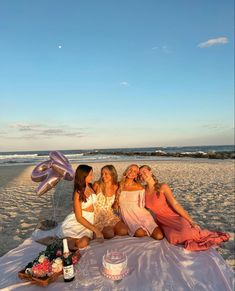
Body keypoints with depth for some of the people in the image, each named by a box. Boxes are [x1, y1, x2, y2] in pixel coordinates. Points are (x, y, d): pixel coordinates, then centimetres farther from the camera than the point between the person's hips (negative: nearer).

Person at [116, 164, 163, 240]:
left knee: (159, 236, -19)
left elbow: (141, 205, 6)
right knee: (140, 233, -32)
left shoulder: (139, 187, 2)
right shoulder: (120, 185, 5)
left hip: (139, 212, 1)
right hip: (126, 213, 0)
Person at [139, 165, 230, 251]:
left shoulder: (163, 187, -10)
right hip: (163, 222, 3)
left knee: (186, 232, -32)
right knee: (174, 238, -26)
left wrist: (191, 221, -18)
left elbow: (175, 204, -14)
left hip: (175, 217, -3)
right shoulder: (144, 191, 1)